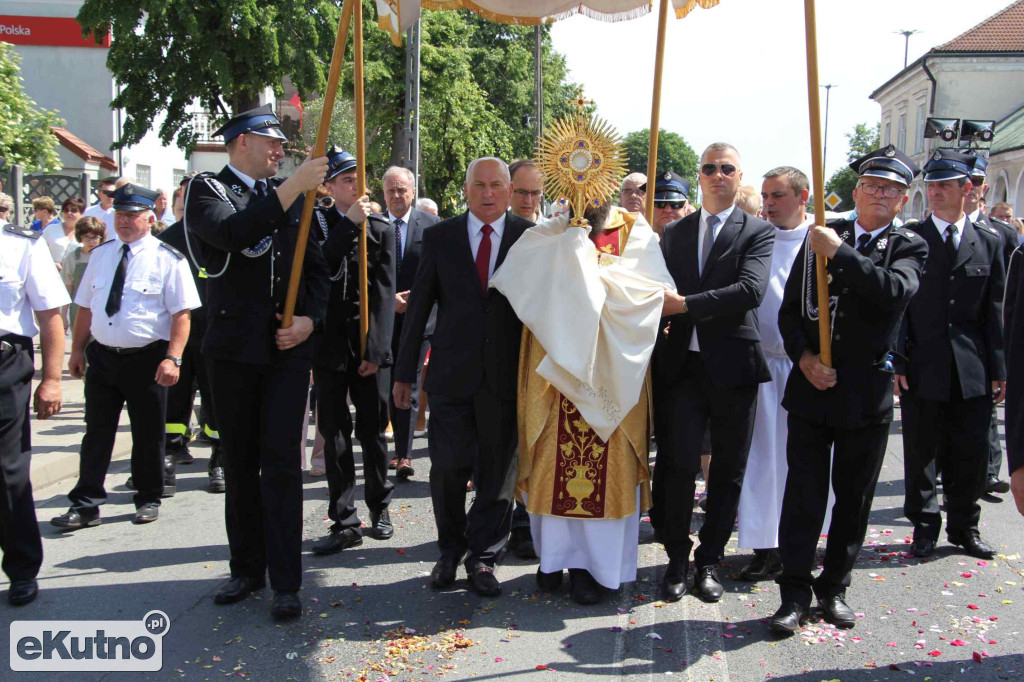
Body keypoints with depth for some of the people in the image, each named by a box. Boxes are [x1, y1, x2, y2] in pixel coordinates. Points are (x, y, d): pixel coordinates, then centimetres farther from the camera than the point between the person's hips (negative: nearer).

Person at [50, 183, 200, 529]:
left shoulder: (167, 259, -7)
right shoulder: (100, 255, 10)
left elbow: (181, 314, -12)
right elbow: (85, 306, 14)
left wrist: (172, 358, -20)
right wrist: (77, 349, 10)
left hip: (146, 359, -4)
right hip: (101, 356, 4)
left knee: (148, 433, 8)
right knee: (97, 432, 8)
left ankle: (149, 499, 25)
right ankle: (85, 505, 15)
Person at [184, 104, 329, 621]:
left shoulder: (291, 196, 12)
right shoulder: (206, 190, 1)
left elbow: (316, 268, 14)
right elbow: (233, 233, -22)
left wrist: (310, 318, -3)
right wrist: (292, 187, -24)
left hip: (288, 348, 1)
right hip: (234, 349, -1)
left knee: (282, 462, -4)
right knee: (240, 463, 10)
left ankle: (285, 583, 2)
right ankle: (247, 569, 24)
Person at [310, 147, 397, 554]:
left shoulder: (381, 229, 5)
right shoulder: (316, 223, 5)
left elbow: (385, 292, 0)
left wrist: (375, 349, -7)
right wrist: (350, 224, -19)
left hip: (370, 348, 0)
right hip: (329, 346, 0)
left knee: (372, 432, 8)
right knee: (334, 434, 3)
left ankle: (379, 507, 26)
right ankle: (344, 524, 10)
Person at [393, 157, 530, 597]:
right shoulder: (440, 237, 6)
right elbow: (418, 307, 7)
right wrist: (404, 373, 6)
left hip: (506, 375, 0)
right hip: (452, 375, 0)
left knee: (497, 470, 7)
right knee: (448, 466, 0)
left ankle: (483, 557, 23)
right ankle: (450, 550, 23)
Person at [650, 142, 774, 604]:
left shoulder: (758, 232, 3)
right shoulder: (674, 233, 15)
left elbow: (751, 289, -14)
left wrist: (686, 304, -18)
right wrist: (659, 316, -2)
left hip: (732, 366, -1)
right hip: (681, 364, 2)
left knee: (727, 473, 7)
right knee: (678, 466, -3)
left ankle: (710, 562, 22)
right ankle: (677, 559, 15)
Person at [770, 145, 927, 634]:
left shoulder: (909, 247, 2)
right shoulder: (819, 237, 6)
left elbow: (895, 291, -20)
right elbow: (790, 308, 6)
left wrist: (839, 254, -21)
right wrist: (804, 356, -9)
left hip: (868, 392, 0)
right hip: (811, 387, 0)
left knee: (854, 496, 10)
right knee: (803, 493, 1)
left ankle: (834, 587, 25)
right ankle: (795, 593, 11)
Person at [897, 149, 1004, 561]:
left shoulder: (989, 242, 7)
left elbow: (994, 310, 7)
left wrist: (998, 369, 3)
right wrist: (896, 363, -9)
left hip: (972, 370, 2)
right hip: (923, 368, -2)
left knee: (971, 454, 9)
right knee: (921, 454, 7)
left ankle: (964, 528, 26)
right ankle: (925, 527, 22)